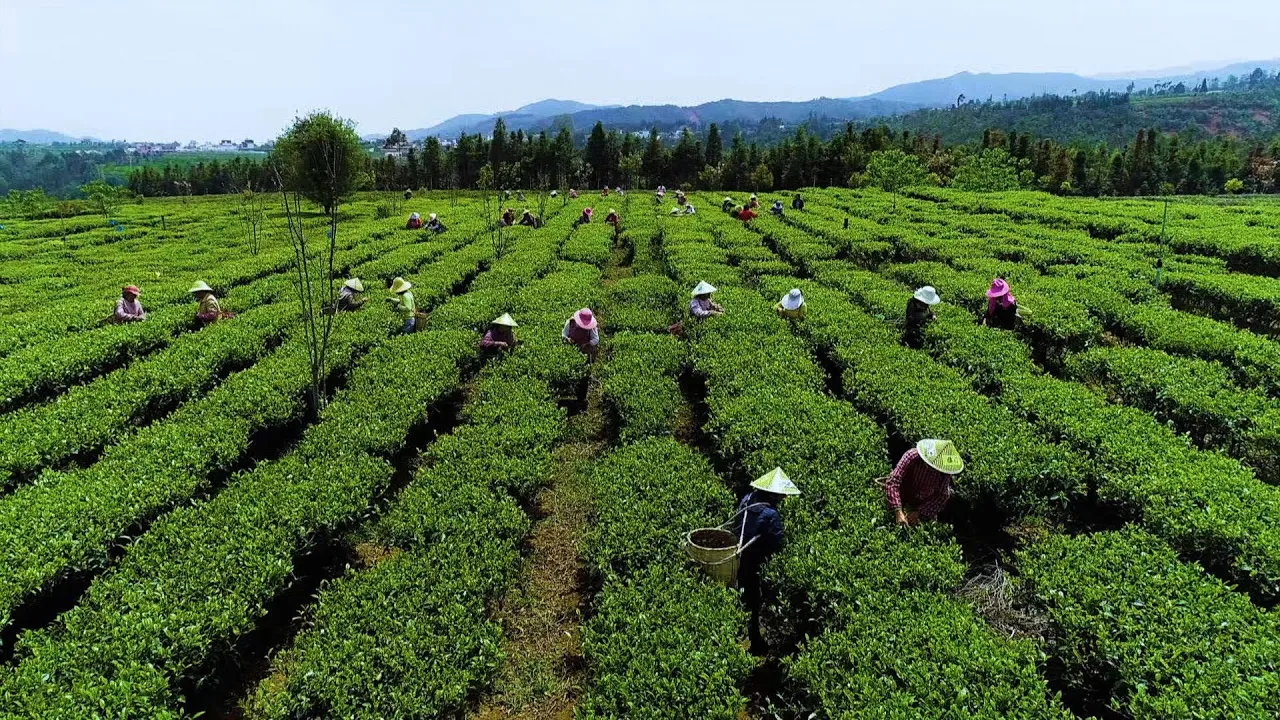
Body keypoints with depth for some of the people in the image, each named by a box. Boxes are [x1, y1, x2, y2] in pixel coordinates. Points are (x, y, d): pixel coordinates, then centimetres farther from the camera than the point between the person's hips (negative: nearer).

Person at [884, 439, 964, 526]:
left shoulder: (945, 468, -23)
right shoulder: (912, 456, -32)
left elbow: (941, 495, -16)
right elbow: (892, 482, -37)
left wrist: (919, 513, -25)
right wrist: (898, 512, -44)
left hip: (927, 505, 2)